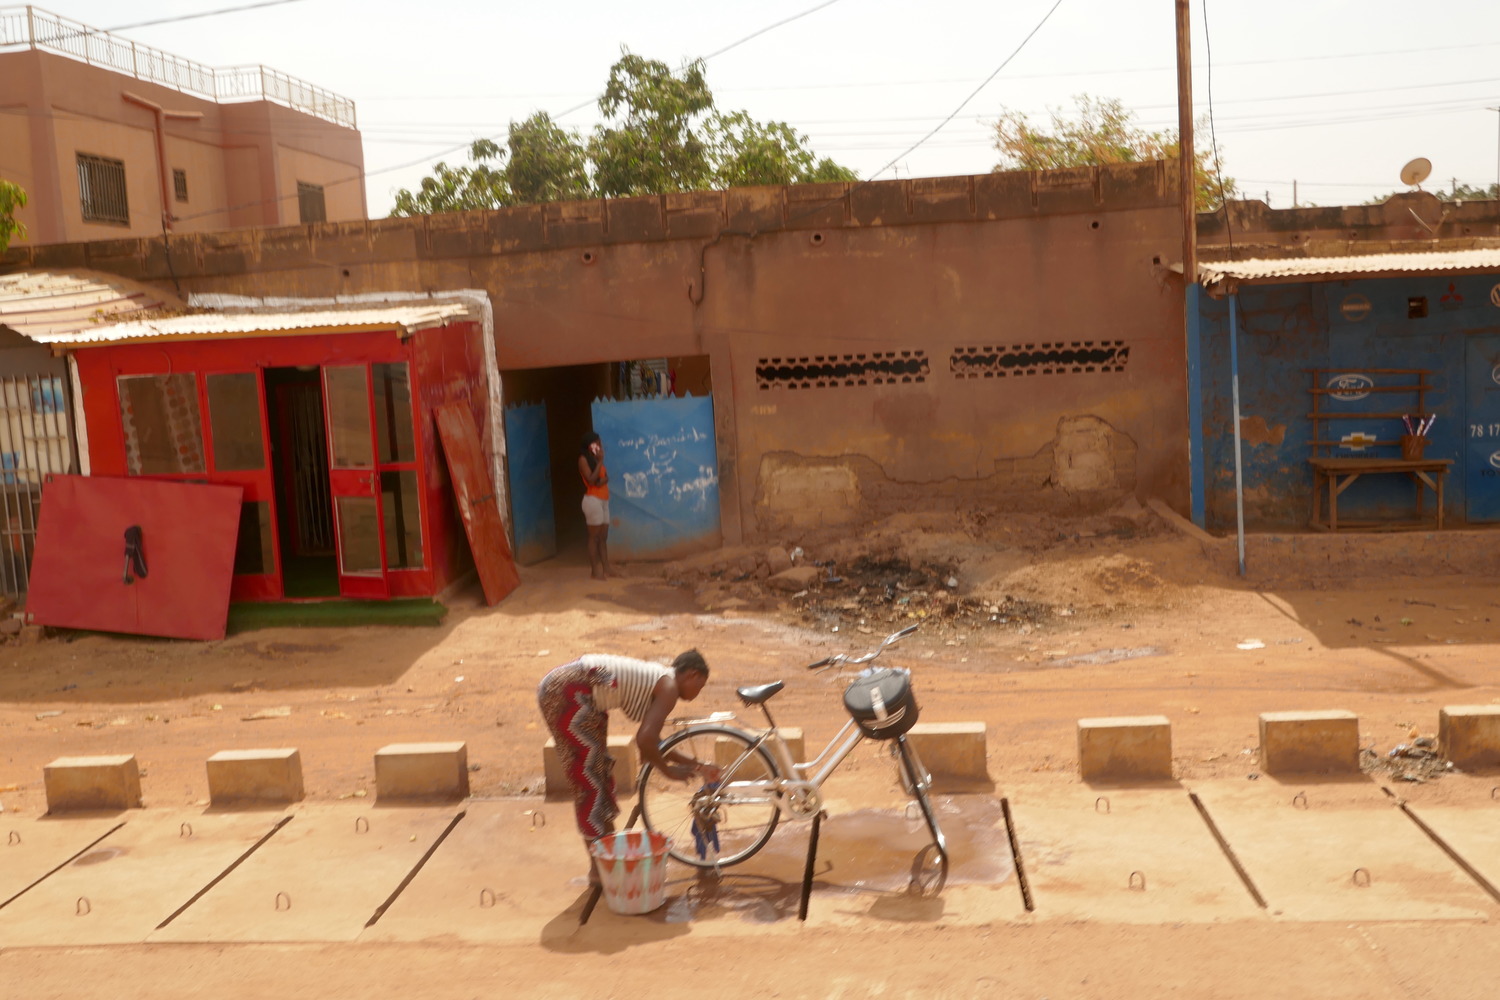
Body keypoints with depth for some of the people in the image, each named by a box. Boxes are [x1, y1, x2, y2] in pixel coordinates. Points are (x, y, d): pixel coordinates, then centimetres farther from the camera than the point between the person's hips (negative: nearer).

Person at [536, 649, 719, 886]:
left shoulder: (657, 679, 21)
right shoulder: (669, 687, -5)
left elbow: (653, 742, 27)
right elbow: (645, 740, -16)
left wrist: (697, 765, 32)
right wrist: (668, 770, 1)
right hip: (568, 691, -10)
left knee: (600, 771, 18)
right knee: (589, 776, -1)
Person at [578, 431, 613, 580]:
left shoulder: (596, 459, 16)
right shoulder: (583, 459, -7)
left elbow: (606, 477, 10)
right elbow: (591, 480, -17)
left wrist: (603, 481, -13)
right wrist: (600, 462, -15)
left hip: (603, 500, 8)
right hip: (593, 500, -8)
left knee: (603, 536, 6)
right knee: (594, 536, -6)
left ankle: (606, 567, 7)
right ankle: (596, 570, -4)